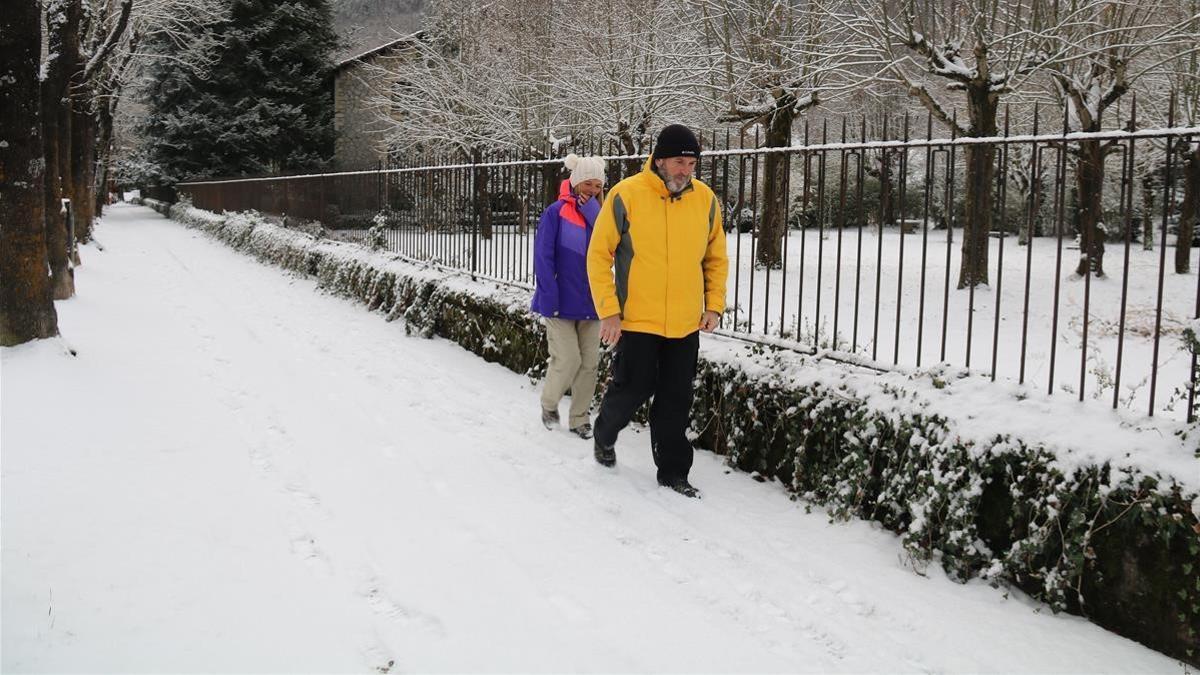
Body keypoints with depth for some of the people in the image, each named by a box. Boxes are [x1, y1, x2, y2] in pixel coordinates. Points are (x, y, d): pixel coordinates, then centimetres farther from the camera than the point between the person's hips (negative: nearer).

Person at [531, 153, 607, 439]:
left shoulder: (600, 214, 8)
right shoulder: (556, 212, -7)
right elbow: (543, 257, -10)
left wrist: (592, 211, -14)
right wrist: (549, 299, -16)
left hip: (591, 303, 5)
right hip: (562, 303, -5)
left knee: (589, 362, 6)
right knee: (568, 359, -8)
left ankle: (579, 418, 21)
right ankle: (549, 404, 20)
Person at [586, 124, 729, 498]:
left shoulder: (705, 199, 2)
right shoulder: (626, 195, -11)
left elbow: (716, 258, 13)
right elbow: (599, 254, -7)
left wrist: (714, 304, 3)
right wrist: (608, 311, -11)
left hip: (686, 325, 4)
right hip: (636, 321, -3)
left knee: (676, 400, 9)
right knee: (632, 389, 4)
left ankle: (673, 470, 22)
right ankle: (604, 436, 35)